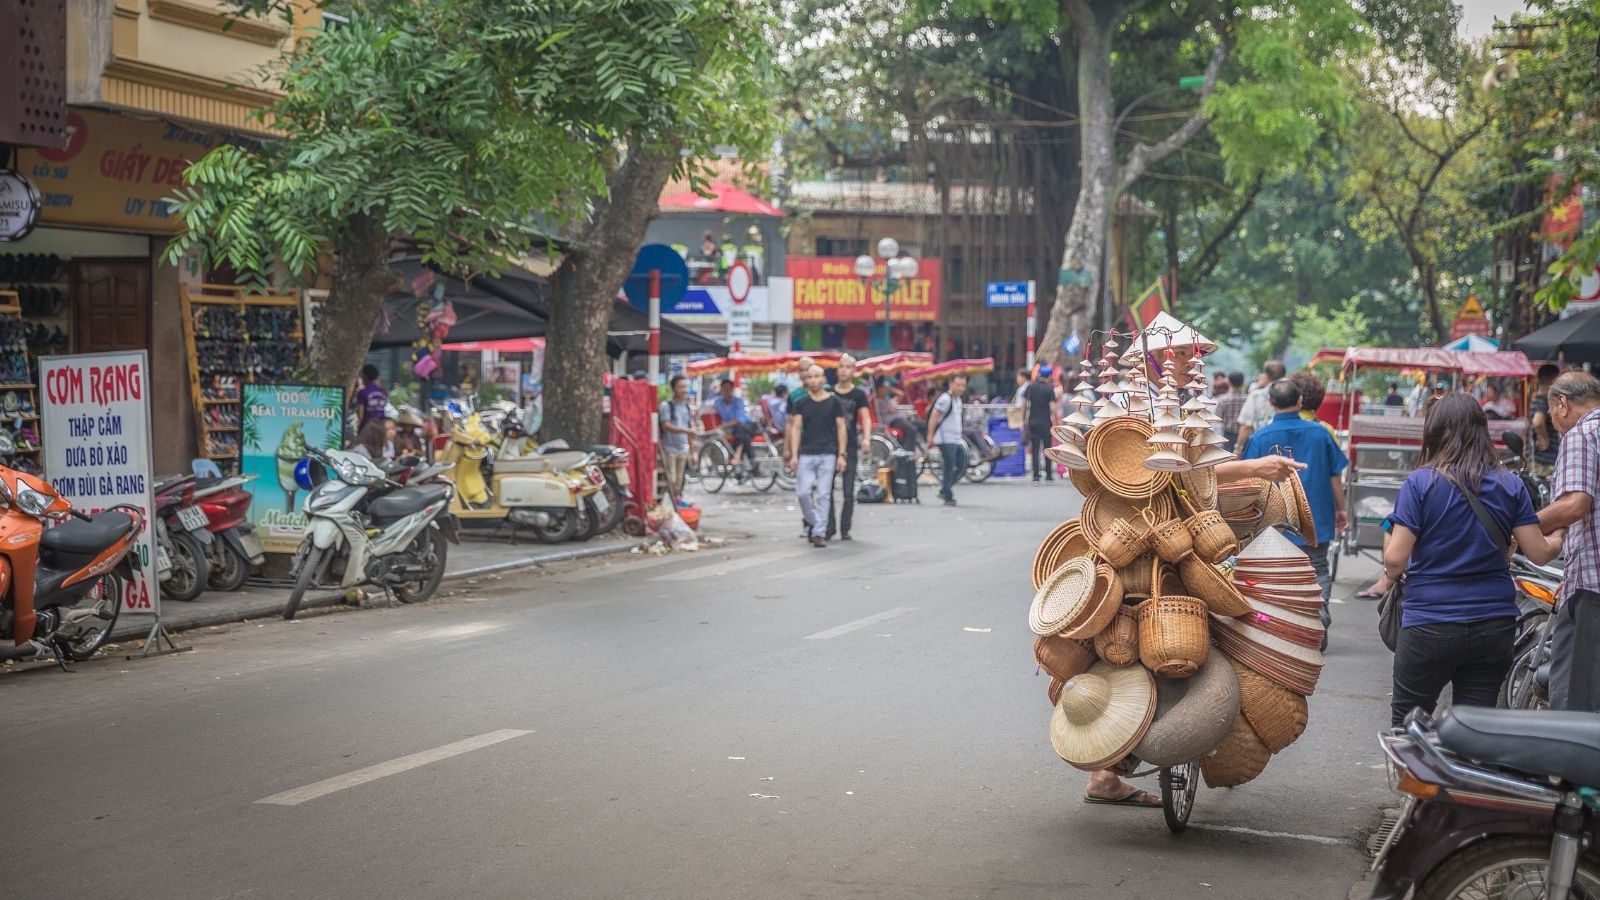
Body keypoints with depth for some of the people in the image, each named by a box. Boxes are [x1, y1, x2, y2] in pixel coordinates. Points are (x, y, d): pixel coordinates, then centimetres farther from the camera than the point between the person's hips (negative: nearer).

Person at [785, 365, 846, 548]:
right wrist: (794, 455, -5)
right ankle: (813, 523, 16)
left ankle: (819, 534, -1)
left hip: (827, 454, -1)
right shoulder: (801, 403, 9)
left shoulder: (834, 401, 5)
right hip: (806, 454, 1)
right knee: (803, 492, -6)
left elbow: (841, 427, 6)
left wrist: (841, 455, -1)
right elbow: (796, 428, 5)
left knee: (823, 495, -3)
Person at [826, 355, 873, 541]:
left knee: (849, 492, 1)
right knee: (827, 490, -1)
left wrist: (866, 437, -27)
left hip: (850, 447, -2)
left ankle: (845, 529, 7)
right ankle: (829, 528, 6)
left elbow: (866, 417, -9)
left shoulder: (859, 394, 2)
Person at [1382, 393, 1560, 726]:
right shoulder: (1510, 486, 1)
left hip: (1429, 626, -3)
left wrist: (1389, 535, 9)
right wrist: (1560, 539, 22)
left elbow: (1394, 562, -13)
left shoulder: (1420, 483, -9)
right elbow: (1540, 553, 1)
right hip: (1495, 627, 3)